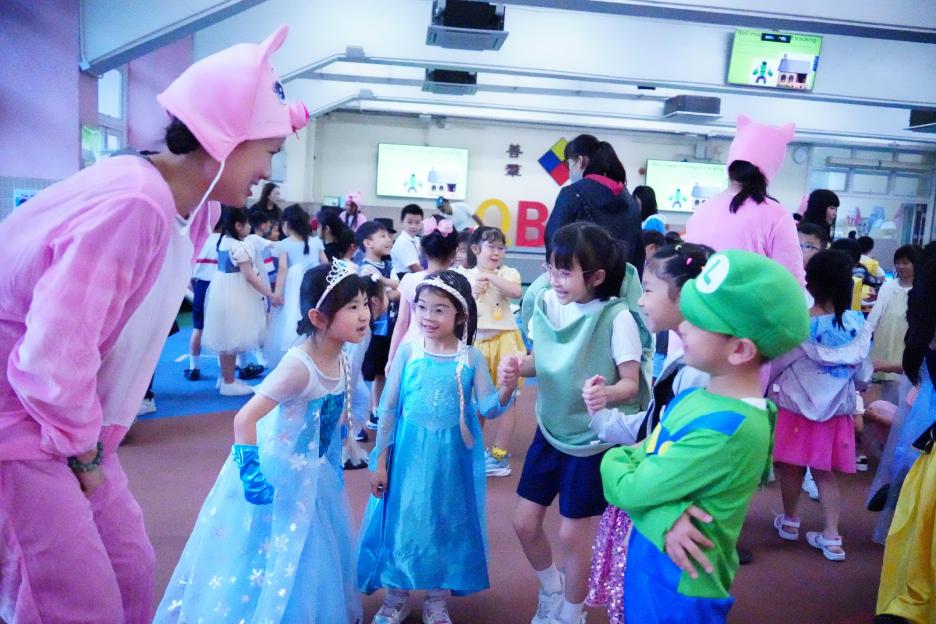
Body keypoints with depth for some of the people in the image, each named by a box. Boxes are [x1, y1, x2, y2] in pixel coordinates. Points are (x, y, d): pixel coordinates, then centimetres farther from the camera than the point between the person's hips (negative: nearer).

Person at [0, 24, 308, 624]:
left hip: (65, 422, 9)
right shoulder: (134, 209, -29)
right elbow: (53, 356, -30)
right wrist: (85, 447, -12)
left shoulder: (192, 206, 1)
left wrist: (91, 441, 8)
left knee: (132, 572, 12)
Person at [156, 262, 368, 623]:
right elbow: (245, 419, -31)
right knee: (269, 563, 9)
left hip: (313, 476, 8)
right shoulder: (299, 366, -29)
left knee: (310, 562, 24)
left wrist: (334, 462, 17)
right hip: (278, 475, -8)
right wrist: (250, 474, -28)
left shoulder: (341, 359, -4)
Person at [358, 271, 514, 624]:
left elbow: (488, 409, -9)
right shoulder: (408, 352, -7)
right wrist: (380, 460, 0)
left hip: (452, 457, 0)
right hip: (409, 453, 0)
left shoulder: (471, 358, -6)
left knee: (446, 523, 12)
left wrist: (506, 389, -30)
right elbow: (388, 409, -2)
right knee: (401, 520, 10)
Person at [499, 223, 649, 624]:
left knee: (572, 535, 7)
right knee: (525, 523, 13)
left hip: (592, 440, -5)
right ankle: (551, 591, 44)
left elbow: (631, 382, -17)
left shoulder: (617, 317, -22)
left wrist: (608, 393, -39)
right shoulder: (546, 303, -6)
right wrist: (517, 366, -15)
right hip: (550, 430, 6)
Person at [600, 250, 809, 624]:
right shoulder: (696, 397, -4)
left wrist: (613, 459, -4)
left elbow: (629, 488, -25)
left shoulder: (725, 431, -31)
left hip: (679, 589, -7)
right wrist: (666, 516, -24)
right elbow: (644, 459, -5)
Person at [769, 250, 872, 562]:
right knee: (825, 472, 13)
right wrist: (848, 390, 24)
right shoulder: (857, 325, -8)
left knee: (792, 467, 13)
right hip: (835, 410, 3)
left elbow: (775, 363, -5)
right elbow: (862, 375, 3)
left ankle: (790, 521, 30)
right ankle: (831, 535, 14)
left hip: (794, 406, -2)